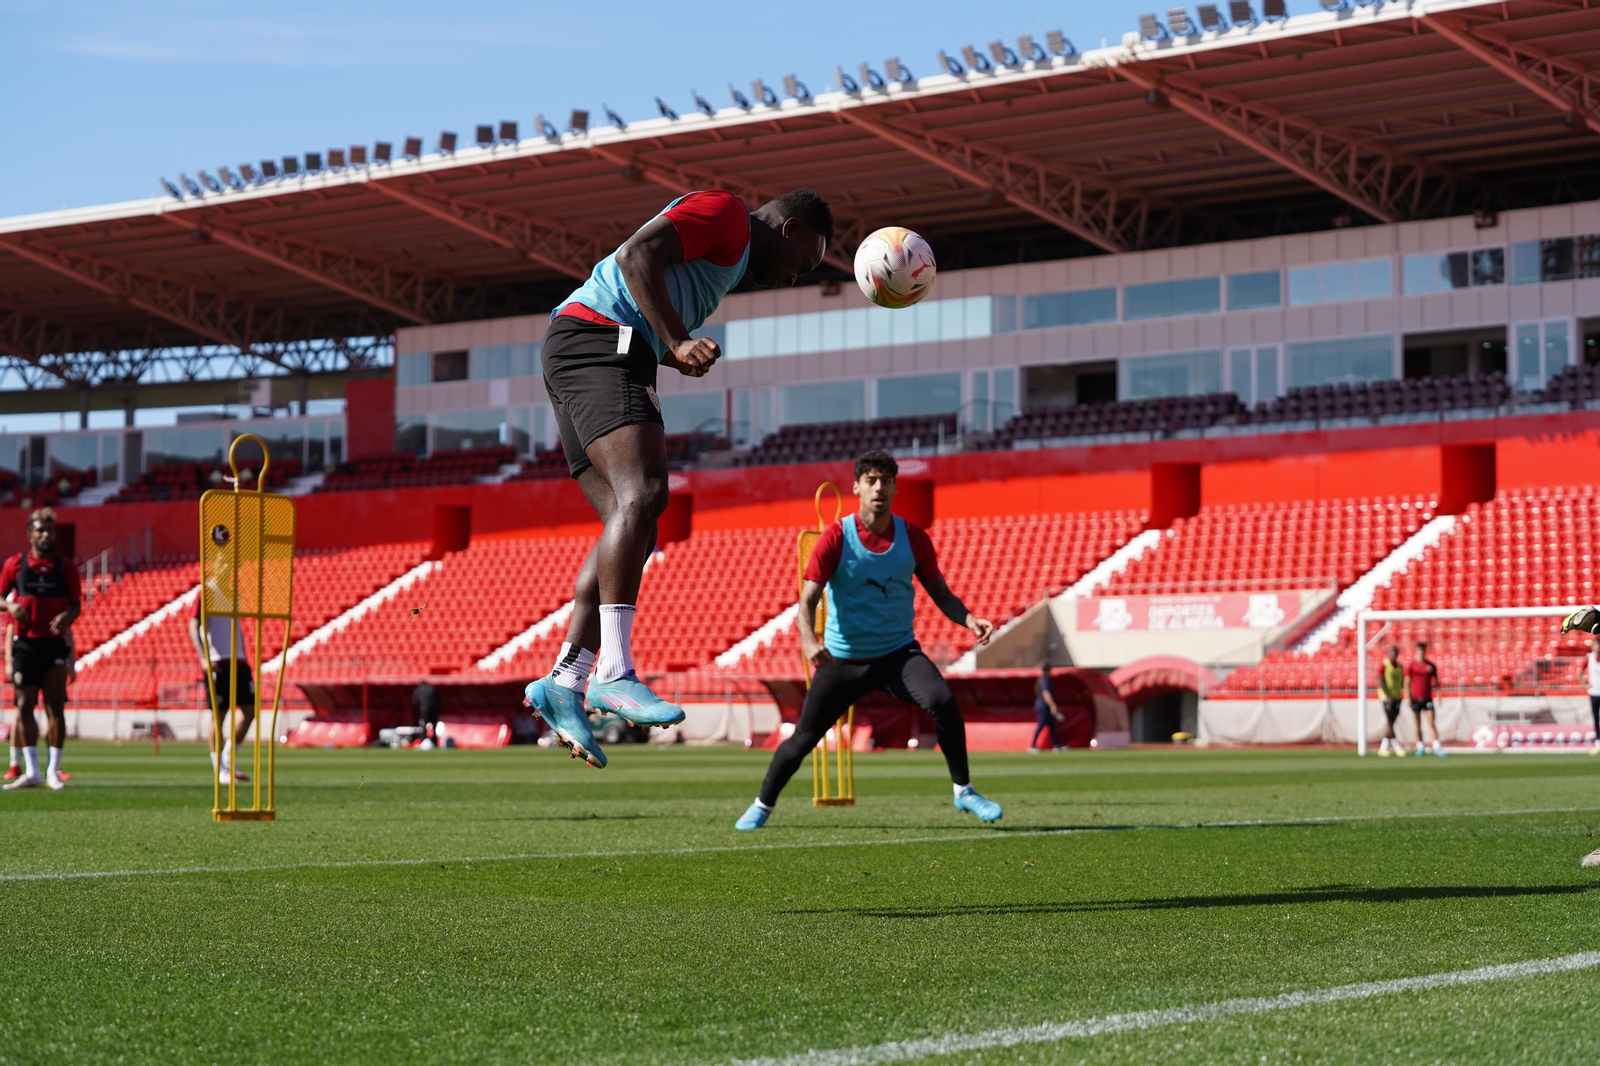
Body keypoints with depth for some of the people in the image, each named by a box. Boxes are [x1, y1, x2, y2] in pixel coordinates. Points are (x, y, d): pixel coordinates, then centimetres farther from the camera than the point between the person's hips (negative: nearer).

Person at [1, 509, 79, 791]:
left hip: (54, 644, -1)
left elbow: (76, 603, 7)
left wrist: (67, 615, -15)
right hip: (25, 644, 1)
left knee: (55, 707, -2)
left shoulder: (65, 566, 5)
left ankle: (53, 771, 3)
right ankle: (32, 771, 1)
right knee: (24, 706, -2)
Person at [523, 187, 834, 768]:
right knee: (642, 497, -24)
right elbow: (636, 256, -16)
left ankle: (563, 684, -4)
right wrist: (678, 343, -21)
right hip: (597, 340, -11)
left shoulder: (728, 255, 31)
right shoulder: (724, 211, 0)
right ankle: (614, 673, -35)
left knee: (632, 532, 3)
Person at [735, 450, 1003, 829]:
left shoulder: (913, 538, -4)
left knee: (943, 701, -25)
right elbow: (808, 598, -12)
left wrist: (969, 620, -14)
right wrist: (809, 640, -32)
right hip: (843, 656, -1)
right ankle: (762, 805, 25)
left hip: (898, 652, 1)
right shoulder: (836, 538, -11)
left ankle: (964, 791, -10)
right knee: (804, 737, 1)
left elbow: (940, 593, 6)